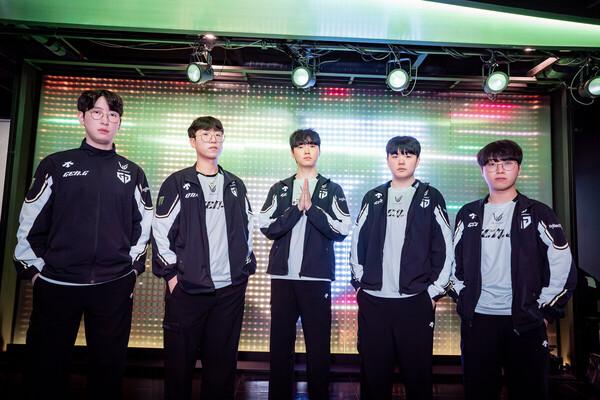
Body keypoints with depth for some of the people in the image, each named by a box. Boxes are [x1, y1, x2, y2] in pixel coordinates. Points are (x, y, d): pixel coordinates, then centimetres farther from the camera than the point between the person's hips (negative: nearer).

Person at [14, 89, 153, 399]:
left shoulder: (132, 173, 7)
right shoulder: (56, 165, 4)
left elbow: (143, 224, 11)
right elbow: (30, 223, 4)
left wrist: (134, 266, 5)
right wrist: (33, 269, 2)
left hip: (115, 286, 1)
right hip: (56, 285, -1)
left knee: (108, 367, 12)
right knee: (46, 367, 9)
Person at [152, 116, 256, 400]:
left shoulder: (236, 185, 12)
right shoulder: (177, 183, 1)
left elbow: (247, 229, 16)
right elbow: (161, 231, -3)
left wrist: (246, 268, 10)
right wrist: (172, 274, -7)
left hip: (231, 288, 3)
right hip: (187, 288, -3)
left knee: (223, 360, 11)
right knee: (180, 358, 8)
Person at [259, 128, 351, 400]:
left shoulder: (332, 189, 7)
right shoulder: (279, 189, 11)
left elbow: (342, 230, -5)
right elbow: (267, 228, -1)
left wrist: (311, 207, -11)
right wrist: (297, 207, -11)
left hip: (317, 277, -1)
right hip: (283, 276, 2)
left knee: (318, 344, 4)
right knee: (280, 344, 8)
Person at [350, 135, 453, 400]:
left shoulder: (431, 197, 4)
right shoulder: (373, 197, 10)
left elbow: (444, 247, 1)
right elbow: (358, 241, 11)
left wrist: (436, 290, -3)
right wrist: (359, 281, 6)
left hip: (416, 300, -2)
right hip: (372, 299, 2)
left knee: (418, 371, 6)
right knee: (373, 371, 9)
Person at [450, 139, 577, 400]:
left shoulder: (538, 214, 1)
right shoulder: (468, 214, 8)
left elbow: (563, 267, -2)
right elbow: (453, 261, 13)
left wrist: (545, 311, -5)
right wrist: (463, 300, 5)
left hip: (525, 322, -2)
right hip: (476, 319, 2)